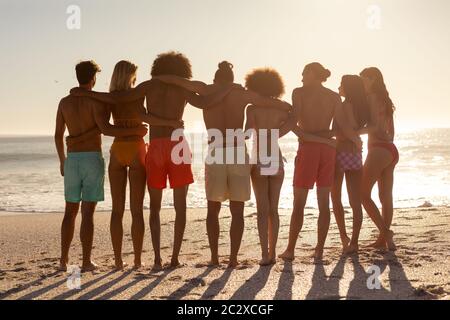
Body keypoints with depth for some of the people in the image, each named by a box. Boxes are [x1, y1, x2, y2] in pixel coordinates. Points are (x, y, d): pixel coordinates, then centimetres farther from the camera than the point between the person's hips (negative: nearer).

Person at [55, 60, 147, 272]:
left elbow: (58, 135, 12)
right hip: (93, 160, -4)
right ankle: (86, 262, 0)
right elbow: (105, 129, -22)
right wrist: (134, 131, -15)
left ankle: (64, 260, 12)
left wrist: (62, 161, 25)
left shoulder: (65, 102, 8)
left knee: (70, 212, 14)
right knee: (87, 213, -2)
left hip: (72, 160, 4)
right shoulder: (95, 100, -8)